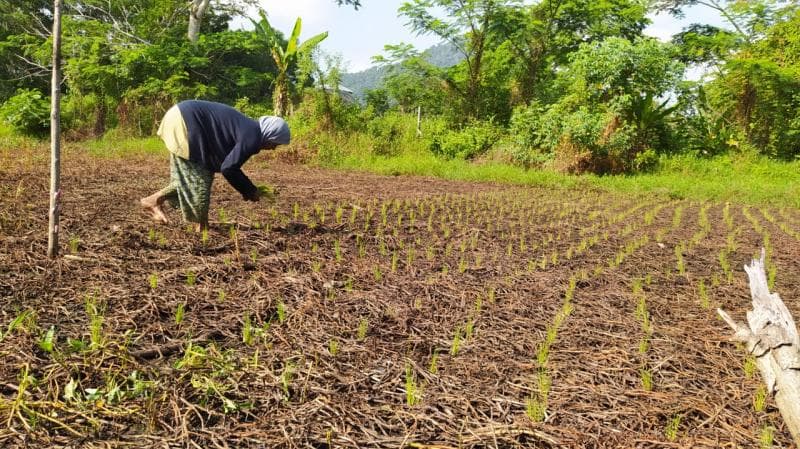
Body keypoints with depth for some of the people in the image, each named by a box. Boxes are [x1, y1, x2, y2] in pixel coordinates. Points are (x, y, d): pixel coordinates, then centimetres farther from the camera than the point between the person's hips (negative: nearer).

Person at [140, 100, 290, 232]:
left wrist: (247, 188, 18)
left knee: (189, 177, 16)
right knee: (197, 178, -3)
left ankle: (153, 200, 21)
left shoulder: (248, 130, 13)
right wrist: (249, 191, -4)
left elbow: (229, 163, 20)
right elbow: (228, 168, -17)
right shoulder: (252, 138, -16)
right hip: (184, 121, -10)